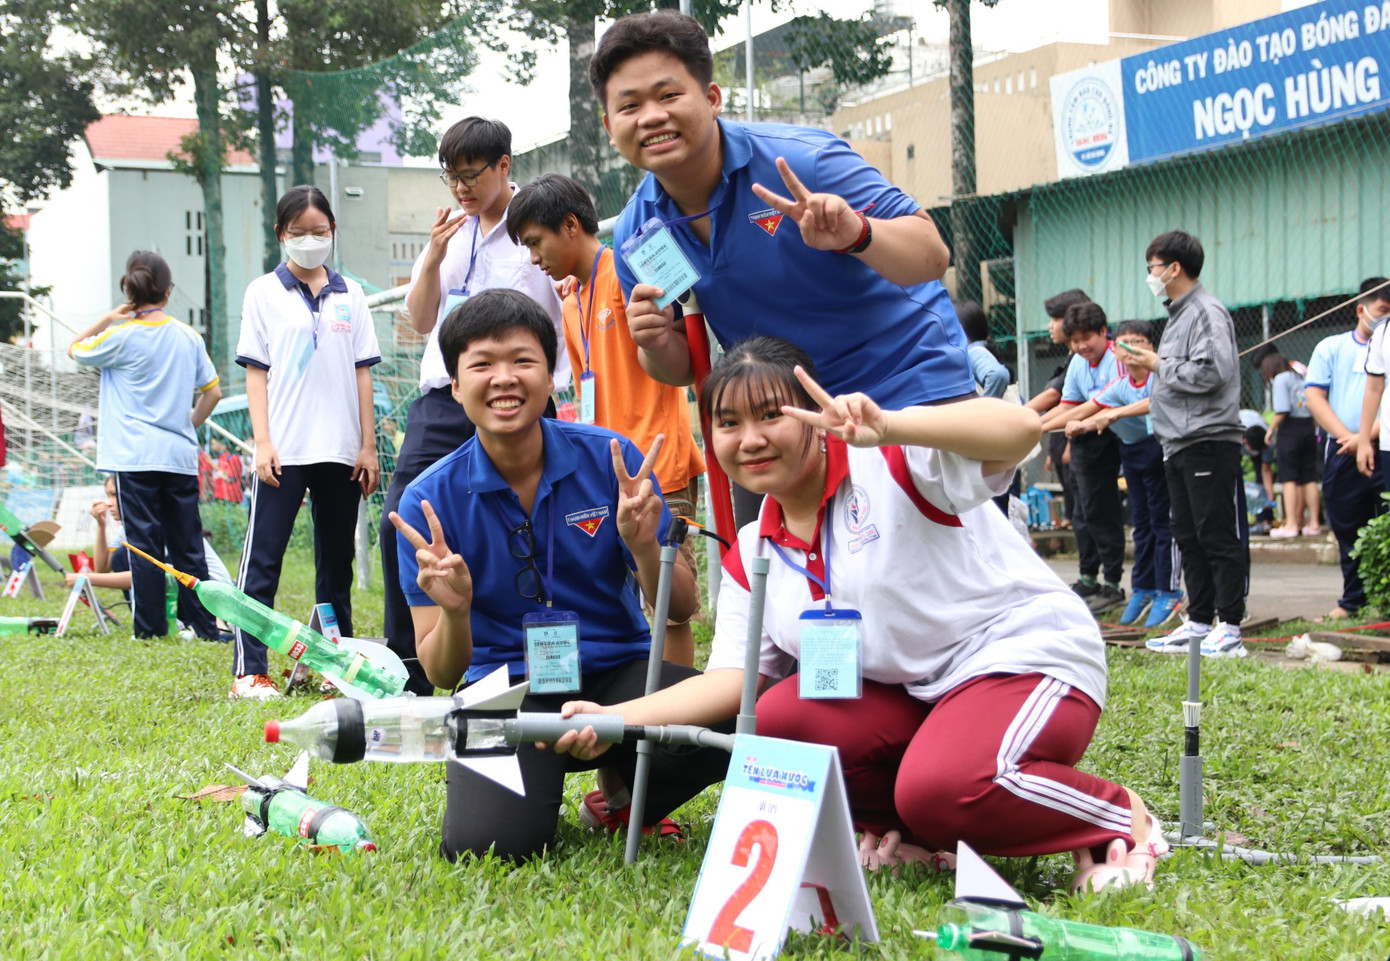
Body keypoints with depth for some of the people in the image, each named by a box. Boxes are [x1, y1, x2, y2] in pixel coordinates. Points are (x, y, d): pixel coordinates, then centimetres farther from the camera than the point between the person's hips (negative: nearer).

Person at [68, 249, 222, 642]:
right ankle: (204, 625, 8)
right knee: (187, 544, 7)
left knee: (145, 542, 0)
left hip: (135, 456, -3)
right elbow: (213, 392, 9)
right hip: (181, 454, 3)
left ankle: (150, 627, 1)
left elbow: (75, 349, 11)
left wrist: (110, 317, 7)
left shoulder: (122, 336, -6)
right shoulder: (188, 336, 5)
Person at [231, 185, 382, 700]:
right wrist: (263, 443, -8)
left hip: (341, 450, 3)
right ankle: (248, 670, -6)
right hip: (284, 450, -3)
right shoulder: (264, 292, 4)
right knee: (262, 559, -5)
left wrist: (368, 445, 4)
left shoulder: (350, 294, 11)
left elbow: (362, 371, 10)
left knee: (336, 560, 9)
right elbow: (255, 372, 1)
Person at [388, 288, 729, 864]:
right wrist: (454, 609, -27)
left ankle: (621, 790, 4)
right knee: (483, 842, -29)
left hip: (618, 672, 1)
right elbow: (441, 674, -5)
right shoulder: (429, 502, -5)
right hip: (507, 689, 0)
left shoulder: (609, 459, -5)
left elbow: (681, 610, -2)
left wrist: (643, 548, -23)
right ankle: (541, 778, 9)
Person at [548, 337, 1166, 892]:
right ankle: (921, 833, 2)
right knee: (774, 721, -17)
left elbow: (1018, 430, -31)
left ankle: (1119, 819, -7)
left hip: (1028, 658, -7)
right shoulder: (750, 556, 7)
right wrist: (613, 717, -13)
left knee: (942, 786, -35)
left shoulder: (891, 463, -14)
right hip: (905, 693, 7)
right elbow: (732, 680, 2)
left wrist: (887, 428, -48)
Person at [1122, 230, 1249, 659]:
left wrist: (1160, 365, -11)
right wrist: (1148, 366, 9)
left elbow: (1211, 372, -22)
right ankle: (1199, 622, 18)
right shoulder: (1179, 315, 19)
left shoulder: (1208, 313, -10)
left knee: (1219, 537, -6)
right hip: (1178, 446, 10)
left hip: (1209, 442, -10)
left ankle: (1229, 627, -3)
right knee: (1189, 538, 12)